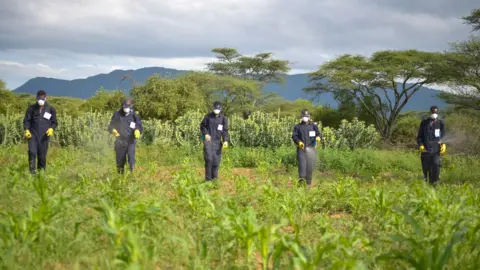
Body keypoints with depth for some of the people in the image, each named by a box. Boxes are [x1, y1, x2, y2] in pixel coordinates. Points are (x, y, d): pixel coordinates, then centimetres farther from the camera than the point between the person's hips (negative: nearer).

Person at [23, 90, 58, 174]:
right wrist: (26, 130, -8)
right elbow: (26, 120, 9)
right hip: (33, 134, 0)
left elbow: (54, 122, 10)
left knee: (42, 155, 2)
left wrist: (51, 129, -10)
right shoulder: (31, 108, 6)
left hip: (44, 135, 0)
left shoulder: (51, 109, 5)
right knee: (32, 152, -18)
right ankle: (32, 171, -14)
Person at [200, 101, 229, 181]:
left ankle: (214, 177, 16)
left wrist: (226, 141, -17)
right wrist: (205, 134, -9)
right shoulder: (208, 117, 1)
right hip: (208, 140, -2)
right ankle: (208, 178, -7)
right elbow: (202, 126, 10)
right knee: (209, 159, -13)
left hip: (217, 141, 2)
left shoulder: (223, 118, 2)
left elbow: (225, 131, -2)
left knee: (216, 160, 3)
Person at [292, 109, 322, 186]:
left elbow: (319, 134, 4)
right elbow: (294, 136, 3)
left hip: (311, 148, 2)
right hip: (301, 148, -1)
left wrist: (318, 137, -21)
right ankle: (301, 181, -12)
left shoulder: (313, 126, 11)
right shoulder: (298, 126, 9)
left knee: (310, 166, 4)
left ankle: (309, 182, 17)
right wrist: (299, 142, -17)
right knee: (302, 165, -12)